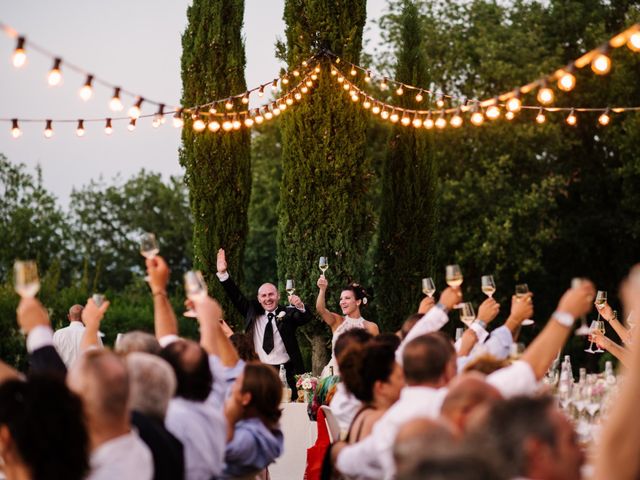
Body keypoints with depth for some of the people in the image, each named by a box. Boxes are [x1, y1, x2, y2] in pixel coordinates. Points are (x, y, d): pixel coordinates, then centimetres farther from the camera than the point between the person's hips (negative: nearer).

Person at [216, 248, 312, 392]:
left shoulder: (287, 313, 2)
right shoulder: (253, 312, 11)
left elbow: (306, 318, -13)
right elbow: (237, 297, 8)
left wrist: (300, 306, -36)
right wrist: (223, 273, -2)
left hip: (285, 373, -2)